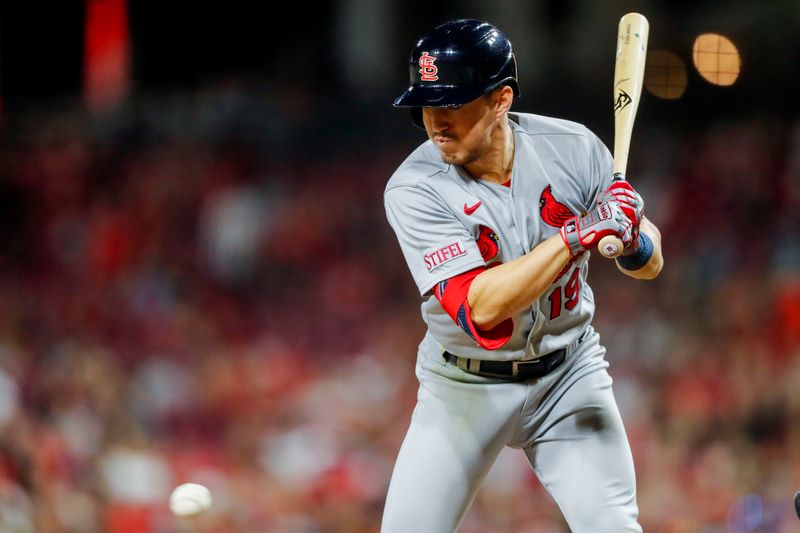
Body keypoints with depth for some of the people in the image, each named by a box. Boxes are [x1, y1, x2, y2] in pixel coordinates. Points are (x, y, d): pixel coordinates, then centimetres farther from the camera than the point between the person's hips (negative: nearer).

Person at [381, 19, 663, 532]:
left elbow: (651, 263, -3)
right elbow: (479, 309, -31)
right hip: (465, 387, -1)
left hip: (568, 375, 1)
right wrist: (578, 235, -35)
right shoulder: (414, 190, -20)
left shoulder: (573, 148, -11)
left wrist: (628, 240, -27)